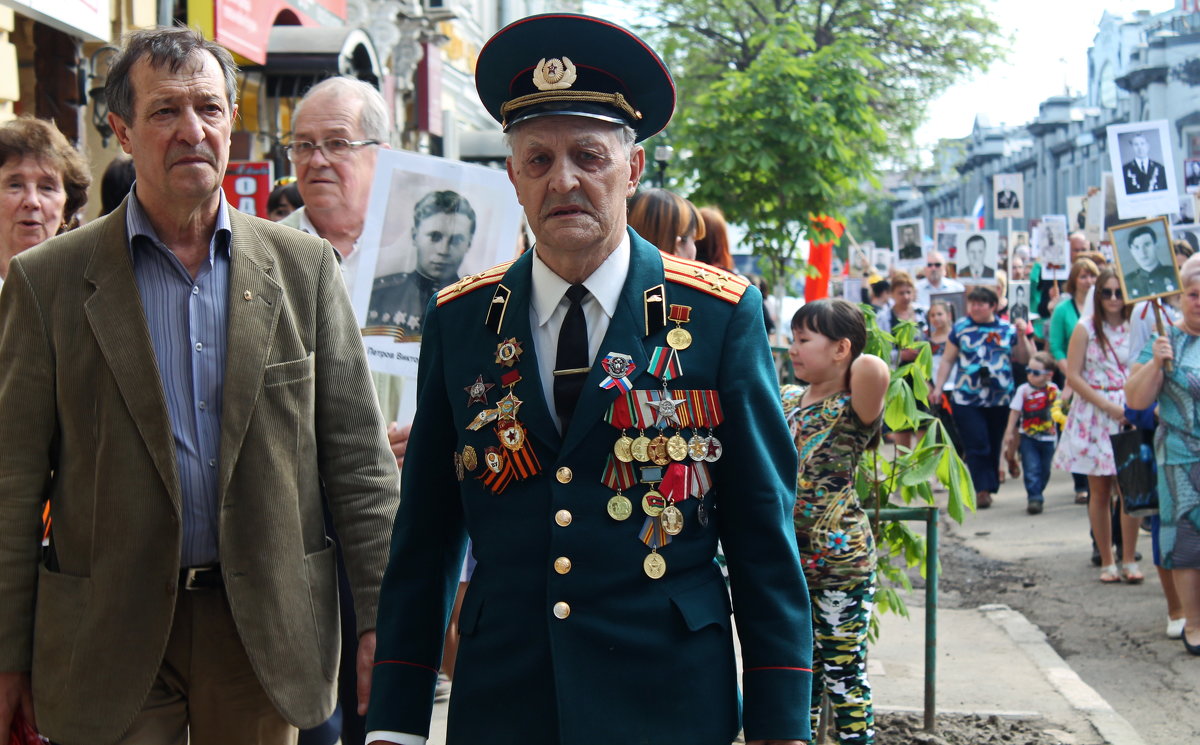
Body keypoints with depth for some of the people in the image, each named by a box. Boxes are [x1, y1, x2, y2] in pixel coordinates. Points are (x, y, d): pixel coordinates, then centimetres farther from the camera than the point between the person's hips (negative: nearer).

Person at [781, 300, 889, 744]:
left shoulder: (853, 407, -13)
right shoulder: (785, 400, 8)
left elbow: (872, 368, -35)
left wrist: (860, 365, -16)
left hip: (839, 558, -6)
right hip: (787, 558, 6)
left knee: (844, 675, 1)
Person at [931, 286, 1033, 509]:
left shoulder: (1007, 329, 5)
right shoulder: (960, 328, 4)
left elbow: (1024, 359, 9)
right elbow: (947, 360, 8)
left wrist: (1021, 336, -5)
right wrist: (938, 387, 3)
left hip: (1000, 400, 2)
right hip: (967, 400, -2)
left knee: (994, 447, 9)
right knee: (977, 446, -11)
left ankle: (986, 488, 19)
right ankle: (982, 489, -10)